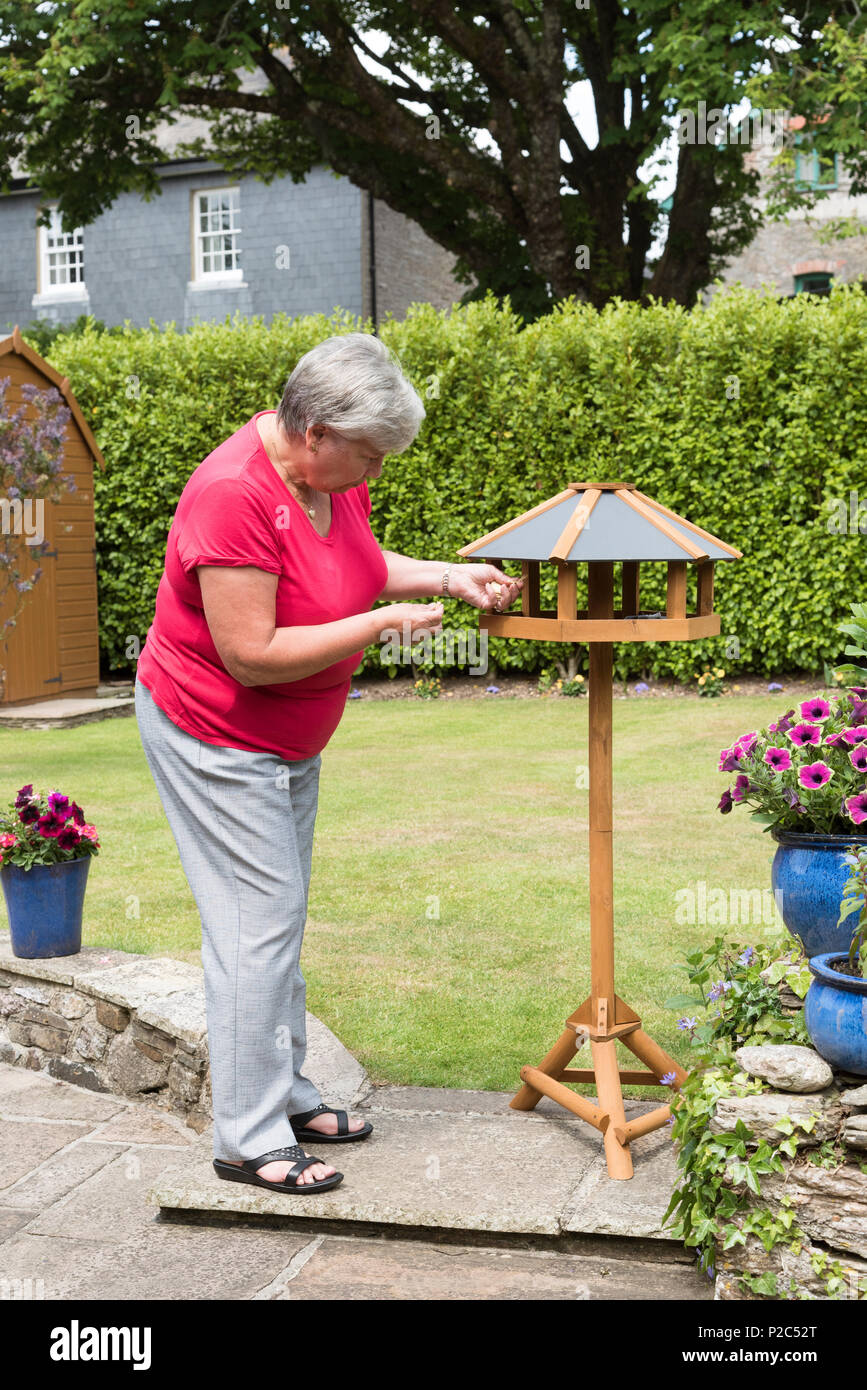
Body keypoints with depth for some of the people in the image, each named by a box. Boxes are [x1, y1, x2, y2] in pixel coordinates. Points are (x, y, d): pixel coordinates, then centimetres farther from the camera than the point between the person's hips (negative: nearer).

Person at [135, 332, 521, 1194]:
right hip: (212, 738, -9)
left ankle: (285, 1096, 30)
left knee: (282, 920, 16)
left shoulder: (335, 470, -4)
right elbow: (252, 655, -31)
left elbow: (361, 564, 15)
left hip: (289, 740, 9)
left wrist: (447, 577, -2)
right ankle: (248, 1140, 4)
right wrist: (383, 623, -27)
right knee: (257, 926, -6)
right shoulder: (234, 496, -30)